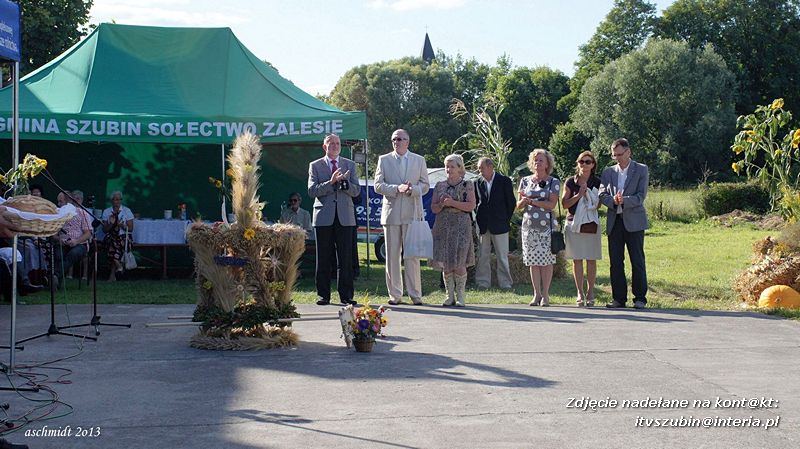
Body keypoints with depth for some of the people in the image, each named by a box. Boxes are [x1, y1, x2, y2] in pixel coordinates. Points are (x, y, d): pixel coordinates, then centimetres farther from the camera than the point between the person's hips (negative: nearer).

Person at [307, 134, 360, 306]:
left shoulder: (350, 165, 14)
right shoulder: (315, 166, 8)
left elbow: (355, 190, 6)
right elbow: (312, 191, -3)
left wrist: (343, 181, -12)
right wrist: (330, 182, -16)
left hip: (345, 217, 1)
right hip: (324, 217, -1)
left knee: (346, 259, 0)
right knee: (323, 259, 2)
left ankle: (346, 295, 6)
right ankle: (323, 295, 9)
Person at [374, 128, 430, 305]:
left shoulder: (419, 160, 11)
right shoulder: (384, 160, 9)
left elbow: (425, 185, 9)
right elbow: (378, 186, 2)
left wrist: (413, 190, -12)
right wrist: (397, 188, -14)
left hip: (412, 213, 0)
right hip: (391, 212, 0)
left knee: (413, 255, -1)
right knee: (392, 255, 2)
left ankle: (415, 294, 4)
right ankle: (395, 294, 8)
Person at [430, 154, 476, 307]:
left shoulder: (467, 185, 3)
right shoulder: (439, 185, 12)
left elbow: (471, 206, -7)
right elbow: (434, 208, 10)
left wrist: (453, 203, -15)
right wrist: (442, 203, -11)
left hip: (461, 227, -3)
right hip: (442, 227, 4)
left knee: (459, 263, -7)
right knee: (445, 263, 3)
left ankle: (460, 296, 3)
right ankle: (450, 296, 11)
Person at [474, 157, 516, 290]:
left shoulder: (504, 181, -3)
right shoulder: (478, 183, 5)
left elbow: (511, 202, 2)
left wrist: (506, 219, 2)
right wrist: (477, 217, 5)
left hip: (499, 224, -3)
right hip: (483, 225, 3)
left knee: (502, 255, 2)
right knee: (483, 255, 6)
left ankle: (505, 282, 9)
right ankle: (483, 282, 13)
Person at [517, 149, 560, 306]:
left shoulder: (554, 182, 2)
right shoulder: (525, 181, 12)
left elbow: (552, 204, -9)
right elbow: (519, 205, 13)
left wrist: (531, 201, -14)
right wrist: (523, 201, -10)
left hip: (547, 225, -3)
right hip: (529, 225, 3)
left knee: (546, 261, -4)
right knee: (533, 261, 3)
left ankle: (545, 294, 2)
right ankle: (536, 294, 9)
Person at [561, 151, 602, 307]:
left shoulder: (597, 183, 5)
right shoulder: (570, 182, 5)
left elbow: (599, 205, 1)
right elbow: (564, 204, 0)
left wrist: (587, 193, -13)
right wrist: (579, 195, -12)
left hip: (591, 224, 0)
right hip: (574, 223, 0)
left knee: (591, 259, 0)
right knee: (576, 259, 1)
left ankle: (590, 292, 9)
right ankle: (580, 293, 8)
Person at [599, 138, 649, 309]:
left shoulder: (641, 170, 3)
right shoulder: (608, 172, 13)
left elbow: (640, 196, -6)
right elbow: (602, 195, 3)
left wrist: (624, 200, -22)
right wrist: (613, 201, -18)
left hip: (634, 221, -3)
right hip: (614, 221, 3)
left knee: (637, 261, -2)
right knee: (615, 261, 2)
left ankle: (640, 298, 5)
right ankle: (619, 298, 9)